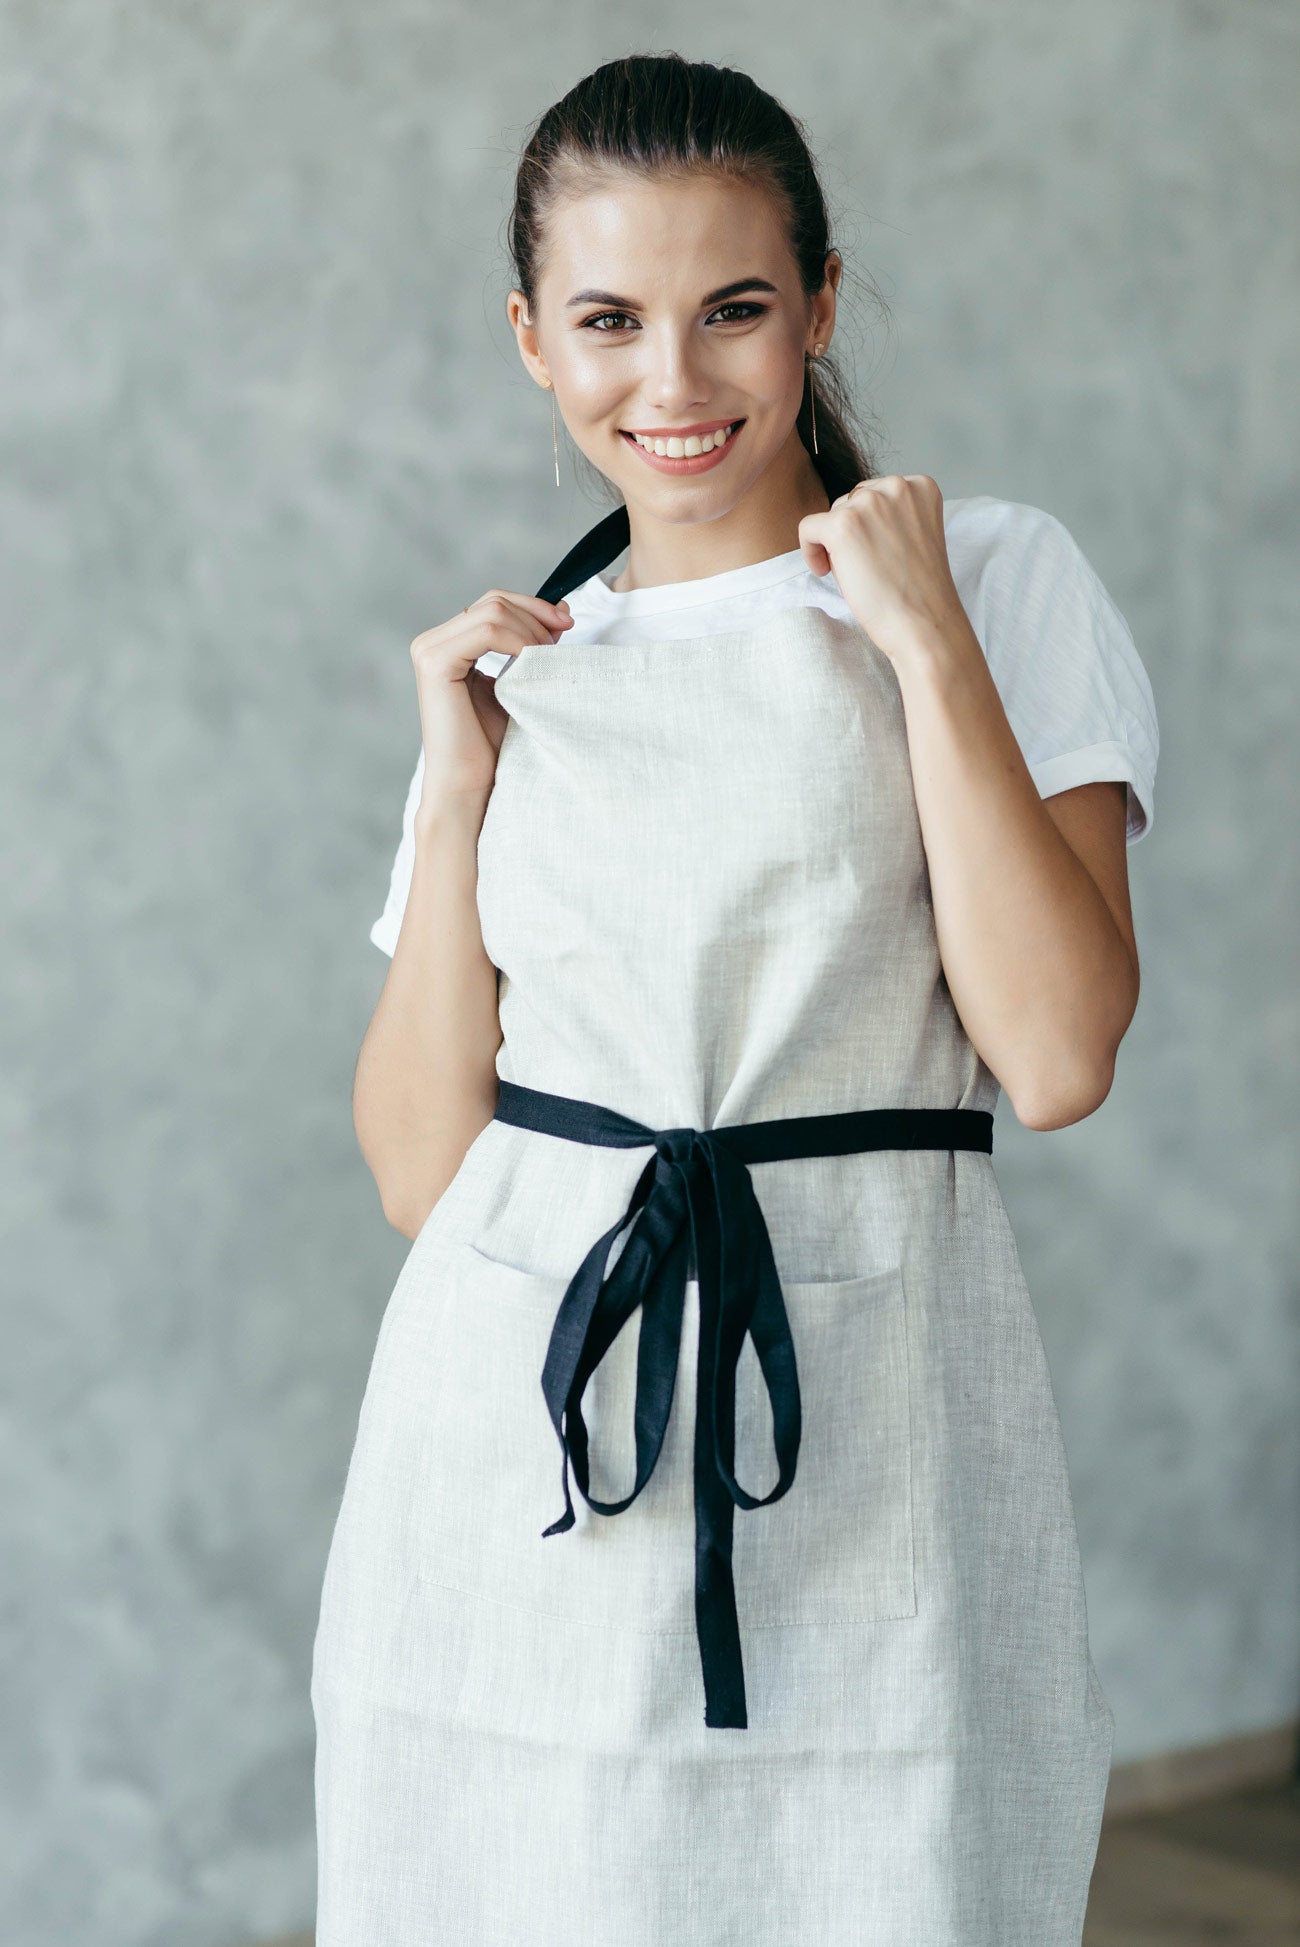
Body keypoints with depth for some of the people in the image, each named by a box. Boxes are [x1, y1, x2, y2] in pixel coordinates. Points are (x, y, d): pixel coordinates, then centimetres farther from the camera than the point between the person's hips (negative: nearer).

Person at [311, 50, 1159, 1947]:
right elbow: (421, 1163, 6)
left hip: (864, 1461, -3)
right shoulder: (517, 666, 12)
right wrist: (459, 781, -1)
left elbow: (1056, 1058, -11)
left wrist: (927, 643, -10)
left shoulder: (1001, 579, 1)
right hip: (528, 1432, 3)